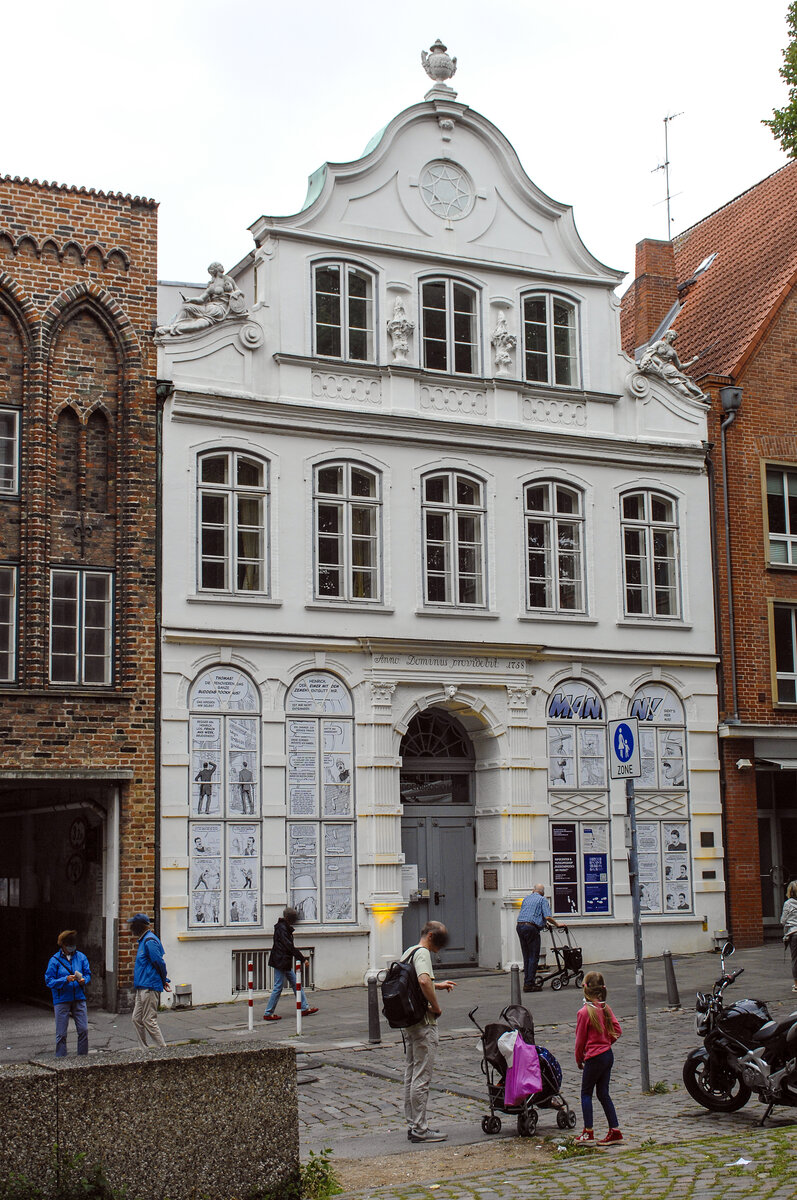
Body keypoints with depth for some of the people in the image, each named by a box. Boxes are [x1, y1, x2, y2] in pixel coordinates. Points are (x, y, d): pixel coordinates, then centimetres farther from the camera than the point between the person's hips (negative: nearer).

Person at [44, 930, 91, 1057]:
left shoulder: (81, 957, 4)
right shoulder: (55, 960, -5)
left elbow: (88, 974, 9)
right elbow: (49, 981, -7)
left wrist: (84, 980, -14)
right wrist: (66, 980, -20)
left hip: (79, 998, 3)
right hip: (61, 1000, -2)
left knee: (83, 1029, 0)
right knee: (61, 1033, 3)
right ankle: (60, 1059, 14)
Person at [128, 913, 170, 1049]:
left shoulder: (149, 941, -16)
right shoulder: (144, 940, 18)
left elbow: (159, 963, -18)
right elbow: (159, 963, 20)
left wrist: (163, 980, -5)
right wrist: (164, 980, 12)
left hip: (149, 987, -10)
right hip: (142, 988, 10)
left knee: (149, 1020, -8)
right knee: (137, 1019, 11)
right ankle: (145, 1051, 16)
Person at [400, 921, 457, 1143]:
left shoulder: (408, 952, 17)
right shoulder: (422, 953, -13)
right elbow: (424, 981, -31)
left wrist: (438, 986, 28)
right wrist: (436, 1007, -19)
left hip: (409, 1022, 10)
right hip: (423, 1022, -10)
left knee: (411, 1074, 13)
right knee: (422, 1076, -6)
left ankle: (412, 1125, 19)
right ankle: (419, 1128, -3)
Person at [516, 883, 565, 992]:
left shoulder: (526, 898, 22)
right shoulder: (542, 900, 2)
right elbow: (548, 917, -10)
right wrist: (557, 924, 7)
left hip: (520, 926, 7)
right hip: (531, 927, -7)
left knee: (526, 956, 13)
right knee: (534, 956, -3)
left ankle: (527, 982, 14)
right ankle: (529, 984, -6)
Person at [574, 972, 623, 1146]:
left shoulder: (584, 1012, -16)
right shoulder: (606, 1008, 3)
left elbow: (580, 1040, -9)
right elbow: (617, 1030, 5)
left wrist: (578, 1059, 4)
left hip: (594, 1057, -7)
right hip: (608, 1054, 7)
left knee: (586, 1092, 5)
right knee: (603, 1094, 13)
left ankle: (588, 1133, 4)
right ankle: (615, 1131, 12)